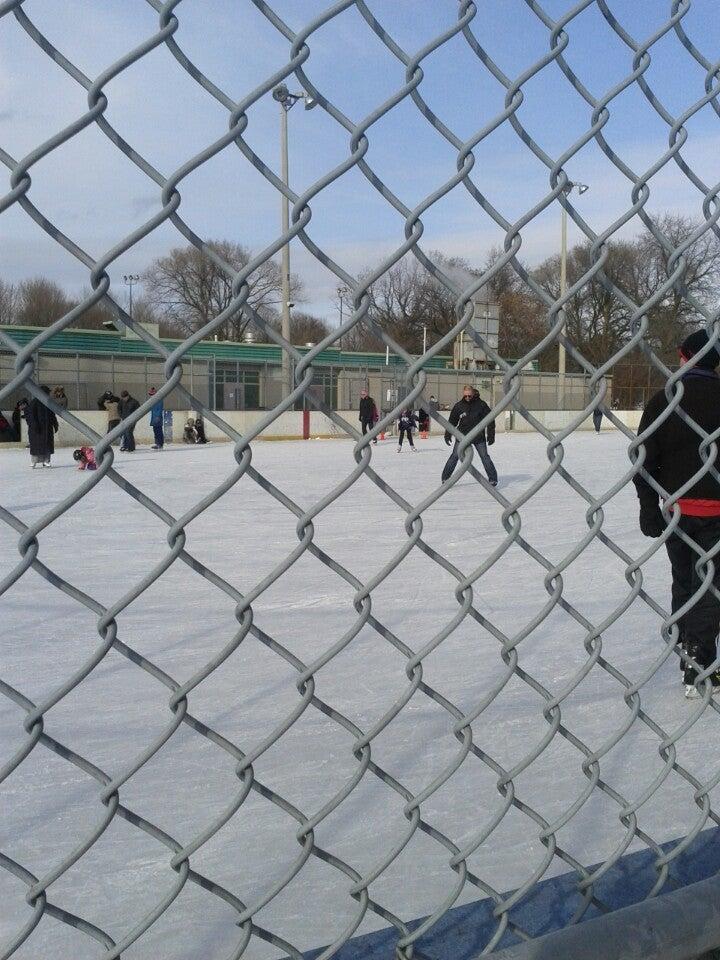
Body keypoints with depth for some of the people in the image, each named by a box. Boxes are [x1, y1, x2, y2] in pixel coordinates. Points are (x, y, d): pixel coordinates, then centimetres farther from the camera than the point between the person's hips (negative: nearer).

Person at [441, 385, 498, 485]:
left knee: (484, 457, -1)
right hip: (462, 436, 1)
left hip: (478, 436, -1)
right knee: (454, 456, -3)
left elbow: (490, 420, -1)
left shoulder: (481, 404, -7)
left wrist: (491, 435, -4)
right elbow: (452, 421, 8)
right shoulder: (459, 405, -2)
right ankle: (445, 478, 5)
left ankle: (492, 478, 9)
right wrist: (448, 434, 4)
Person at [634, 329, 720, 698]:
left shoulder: (662, 400, -4)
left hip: (676, 507, 2)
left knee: (683, 579, 18)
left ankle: (685, 643, 32)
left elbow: (645, 460, -6)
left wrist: (649, 509, 0)